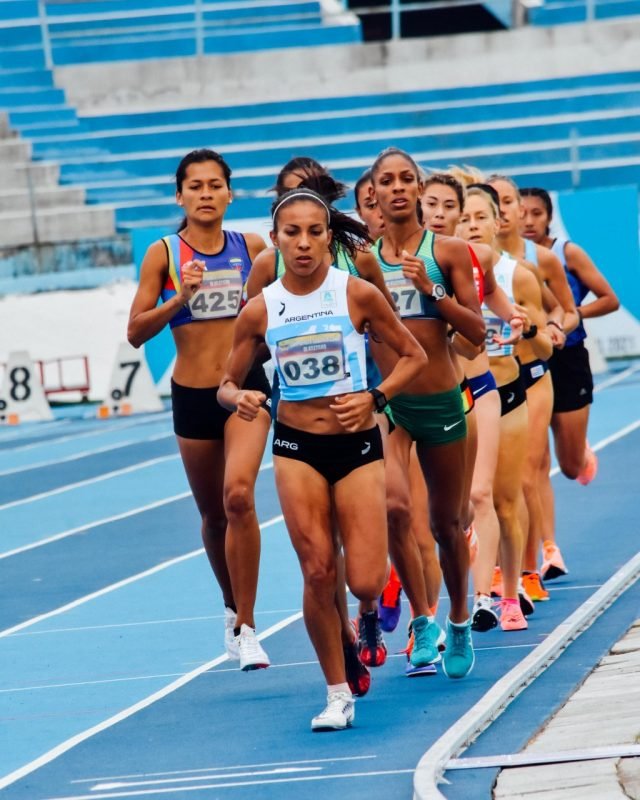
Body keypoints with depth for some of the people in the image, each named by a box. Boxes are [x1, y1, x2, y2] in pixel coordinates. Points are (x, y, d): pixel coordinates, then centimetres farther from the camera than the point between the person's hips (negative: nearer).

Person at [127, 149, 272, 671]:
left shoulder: (251, 248, 2)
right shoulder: (164, 255, -1)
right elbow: (136, 331, -5)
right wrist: (179, 297, -18)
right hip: (192, 394, 1)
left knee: (239, 495, -23)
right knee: (213, 513, 13)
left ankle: (245, 628, -18)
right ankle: (233, 609, 38)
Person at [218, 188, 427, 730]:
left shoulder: (358, 295, -7)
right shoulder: (261, 310, -1)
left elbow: (414, 356, 2)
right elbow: (227, 384, 9)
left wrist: (374, 397, -12)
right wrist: (239, 398, -14)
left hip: (358, 445, -1)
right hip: (297, 447, 1)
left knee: (365, 583, -8)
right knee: (318, 573, -7)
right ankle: (338, 694, 7)